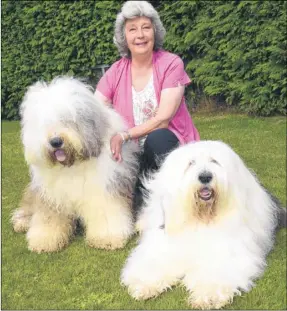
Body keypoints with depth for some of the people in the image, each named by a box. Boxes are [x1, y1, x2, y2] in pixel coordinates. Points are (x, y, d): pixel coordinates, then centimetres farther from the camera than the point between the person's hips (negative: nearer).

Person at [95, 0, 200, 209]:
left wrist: (123, 136, -29)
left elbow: (163, 119, -19)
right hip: (135, 154, 3)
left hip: (169, 149, -3)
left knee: (156, 138, -36)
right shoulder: (115, 72, -2)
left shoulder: (171, 64, -11)